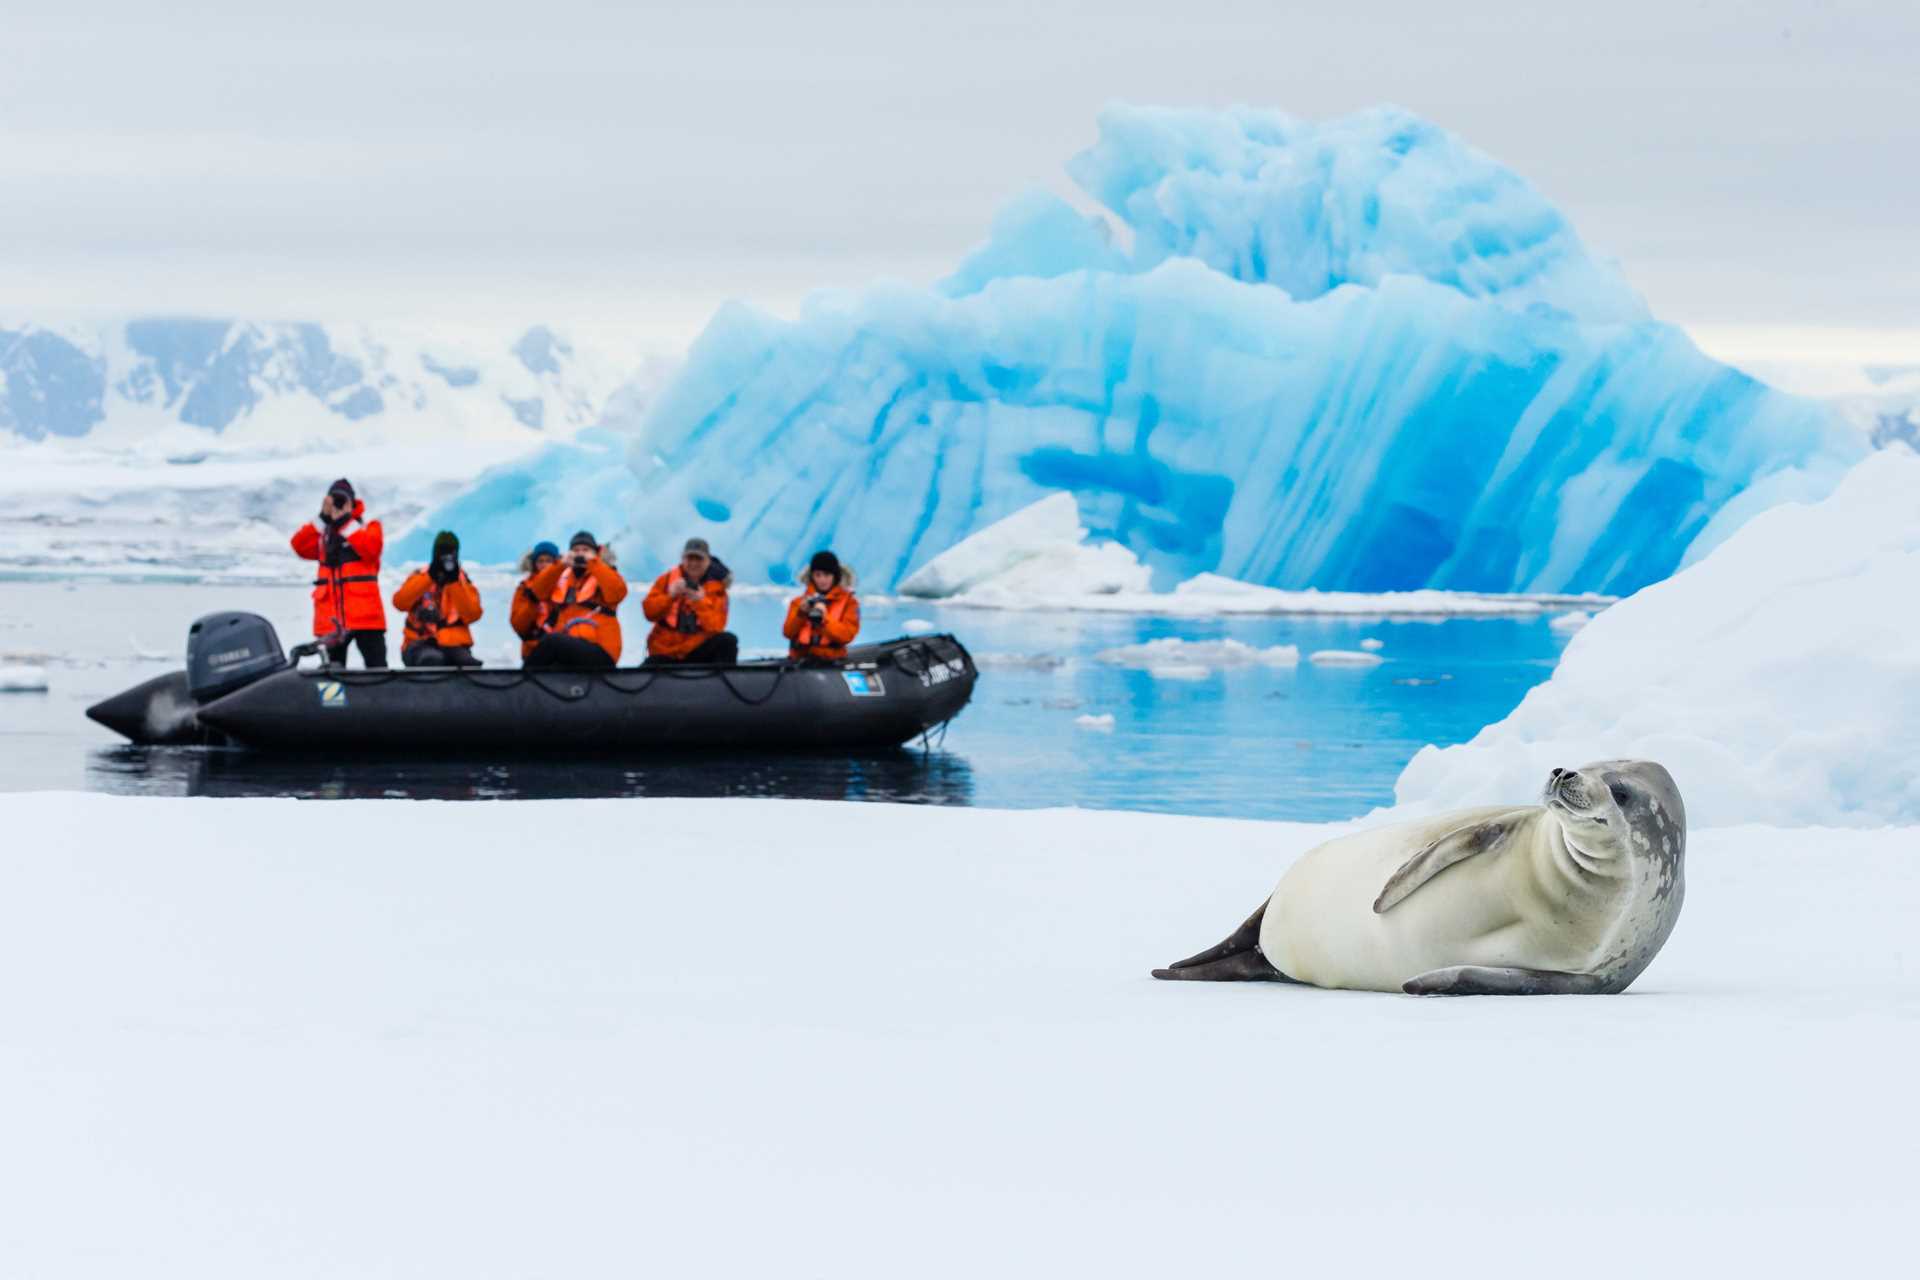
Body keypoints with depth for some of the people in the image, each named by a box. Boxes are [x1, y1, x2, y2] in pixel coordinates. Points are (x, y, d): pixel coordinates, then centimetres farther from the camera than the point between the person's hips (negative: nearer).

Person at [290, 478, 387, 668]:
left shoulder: (368, 526, 6)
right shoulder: (323, 531, 16)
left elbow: (371, 549, -15)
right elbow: (300, 547, -1)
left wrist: (346, 524, -13)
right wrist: (322, 520, -8)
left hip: (364, 614, -4)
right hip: (332, 616, 4)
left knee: (376, 666, -7)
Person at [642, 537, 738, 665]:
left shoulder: (715, 588, -3)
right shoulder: (667, 579, 2)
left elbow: (716, 627, -15)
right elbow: (649, 613, -6)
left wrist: (700, 602, -30)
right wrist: (669, 596, -22)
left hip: (699, 651, -1)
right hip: (665, 651, 1)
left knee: (728, 641, -28)